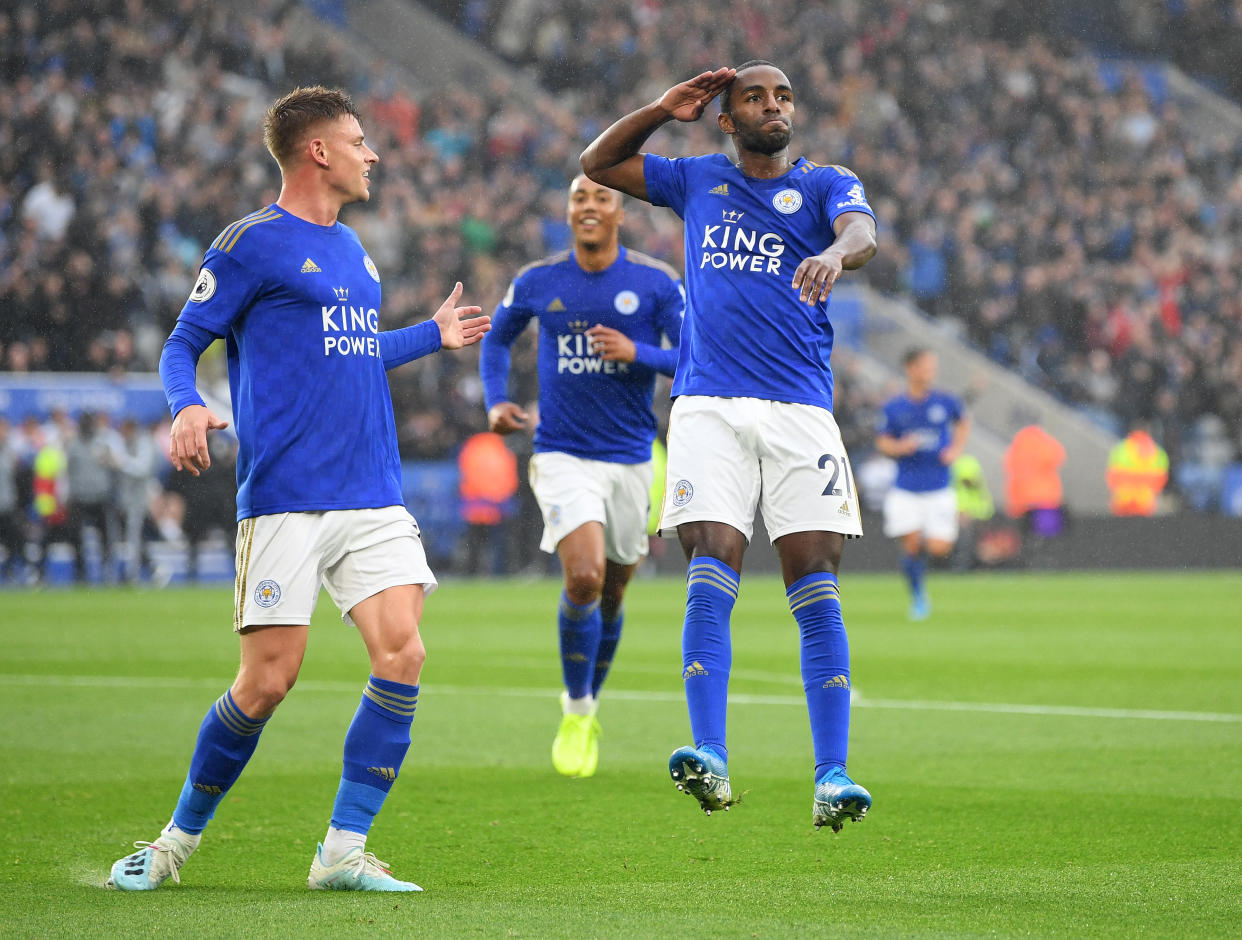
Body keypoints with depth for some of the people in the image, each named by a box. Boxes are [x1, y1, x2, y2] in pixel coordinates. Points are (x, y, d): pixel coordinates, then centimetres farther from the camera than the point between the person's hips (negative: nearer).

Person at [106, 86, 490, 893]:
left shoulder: (351, 249, 19)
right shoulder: (251, 243, -3)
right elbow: (184, 343, -2)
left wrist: (433, 337, 39)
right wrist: (187, 406, -21)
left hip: (375, 497, 7)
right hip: (286, 495, -7)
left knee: (403, 653, -10)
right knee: (268, 679, -7)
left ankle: (343, 852, -3)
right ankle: (180, 840, 13)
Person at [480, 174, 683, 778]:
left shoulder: (656, 283, -3)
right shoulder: (537, 282, 1)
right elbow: (497, 337, 19)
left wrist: (637, 353, -21)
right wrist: (496, 401, 4)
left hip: (631, 458, 1)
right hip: (562, 456, -1)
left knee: (610, 595, 11)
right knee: (583, 577, -21)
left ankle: (587, 706, 35)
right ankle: (577, 713, -3)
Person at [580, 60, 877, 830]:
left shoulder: (826, 185, 8)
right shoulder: (698, 181, 16)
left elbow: (863, 232, -14)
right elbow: (598, 165, 24)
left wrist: (834, 254, -38)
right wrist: (662, 111, 10)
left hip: (800, 411, -1)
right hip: (709, 410, 1)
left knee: (816, 589, -7)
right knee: (712, 576, -13)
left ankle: (833, 779, -8)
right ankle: (710, 760, -19)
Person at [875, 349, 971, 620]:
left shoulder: (946, 402, 0)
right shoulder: (893, 408, -2)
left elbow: (963, 421, 20)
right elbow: (882, 442, 5)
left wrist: (957, 449, 4)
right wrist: (899, 447, -17)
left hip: (939, 488, 0)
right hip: (905, 491, 0)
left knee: (939, 551, -10)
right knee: (911, 545, -5)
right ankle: (918, 598, 18)